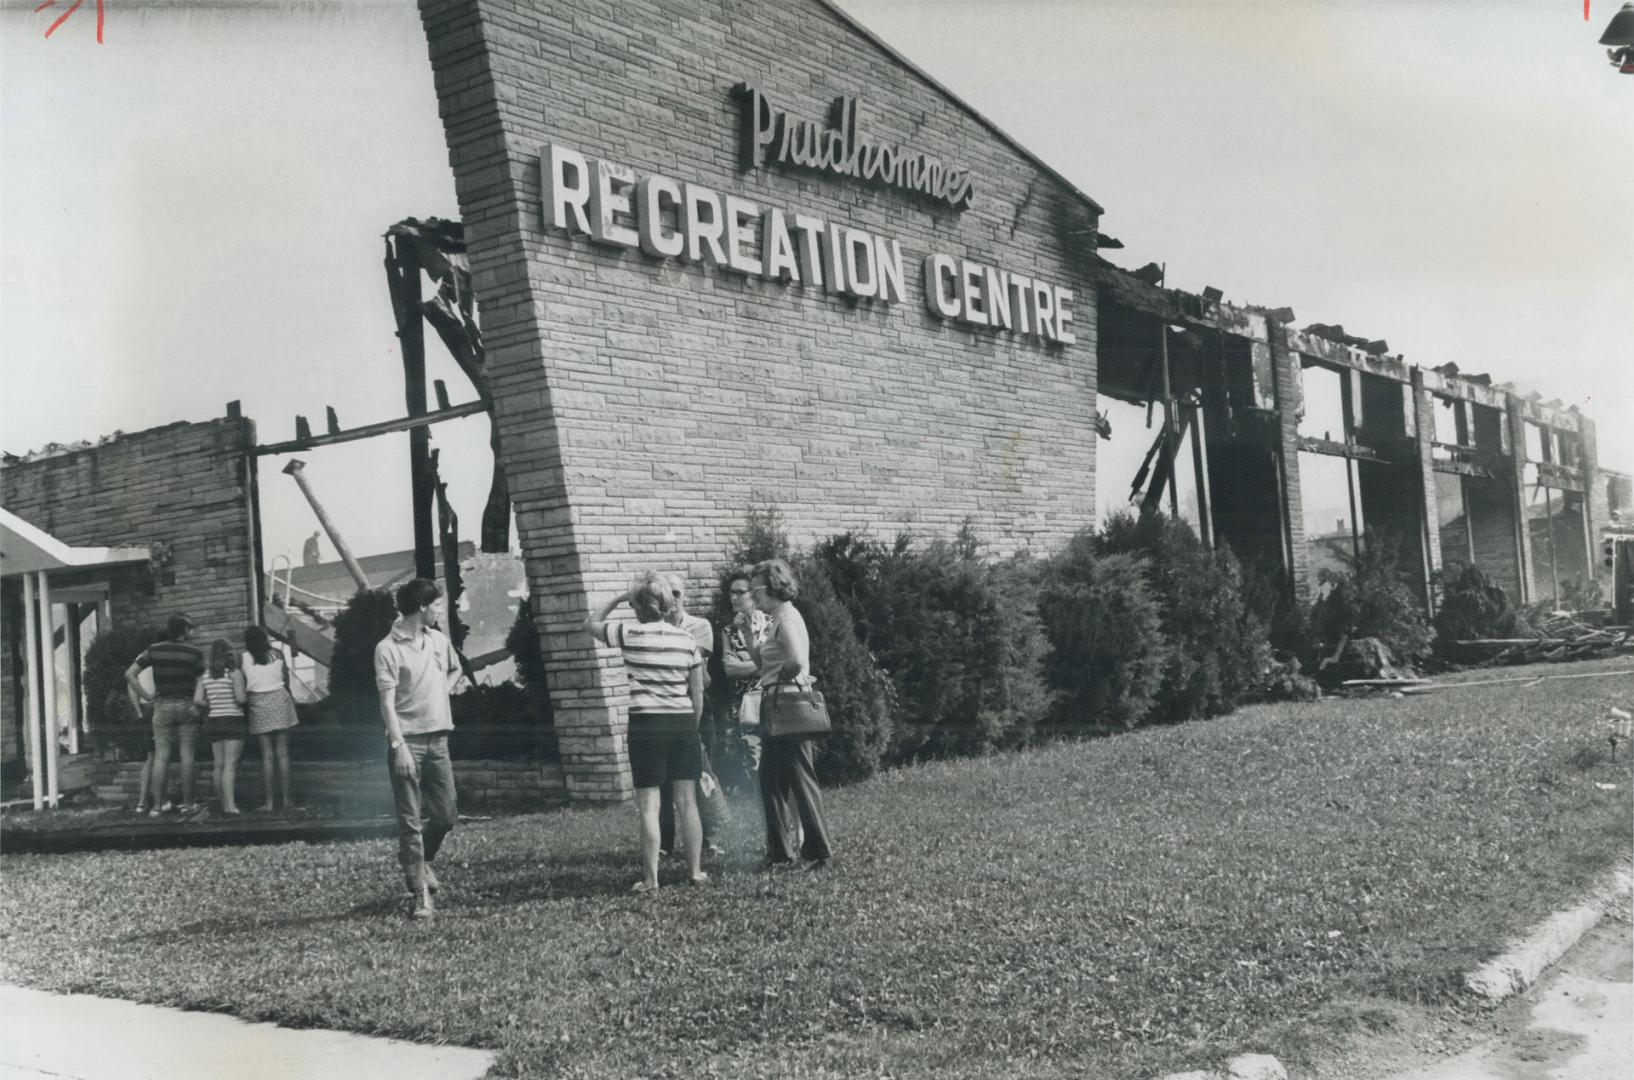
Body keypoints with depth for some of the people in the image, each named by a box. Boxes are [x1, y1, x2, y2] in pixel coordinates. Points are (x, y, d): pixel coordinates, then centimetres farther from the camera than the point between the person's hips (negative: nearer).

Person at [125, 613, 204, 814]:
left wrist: (146, 696, 1)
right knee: (187, 755, 2)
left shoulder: (154, 650, 3)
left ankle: (158, 804, 3)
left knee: (160, 757, 4)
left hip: (162, 706, 2)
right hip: (186, 705, -2)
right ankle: (187, 803, 4)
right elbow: (201, 683, -3)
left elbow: (129, 674, -2)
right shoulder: (194, 652, -4)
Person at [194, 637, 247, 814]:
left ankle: (223, 802, 19)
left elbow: (197, 700, 0)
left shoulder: (205, 675, 7)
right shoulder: (234, 673, -9)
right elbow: (240, 699, -16)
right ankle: (230, 804, -17)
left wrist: (209, 710, 16)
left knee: (218, 765, 12)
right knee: (230, 764, -9)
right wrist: (248, 695, 5)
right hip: (233, 721, -5)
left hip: (213, 722, 5)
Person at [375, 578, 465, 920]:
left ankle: (423, 862, 36)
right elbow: (387, 702, -14)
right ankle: (420, 895, 1)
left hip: (438, 738, 6)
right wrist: (399, 745, -21)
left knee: (446, 814, 8)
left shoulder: (439, 640, 10)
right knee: (410, 821, -2)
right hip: (407, 741, -6)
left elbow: (455, 669, 31)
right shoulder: (388, 648, -10)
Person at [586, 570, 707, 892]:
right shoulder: (686, 639, 5)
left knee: (648, 805, 0)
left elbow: (590, 623, 13)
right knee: (687, 801, 10)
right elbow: (698, 694, 8)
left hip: (646, 723, -3)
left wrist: (618, 598, 13)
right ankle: (695, 871, 16)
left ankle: (650, 878, 1)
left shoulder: (629, 633, -5)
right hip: (683, 721, 3)